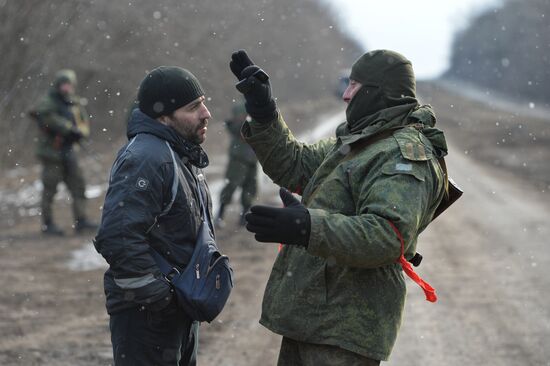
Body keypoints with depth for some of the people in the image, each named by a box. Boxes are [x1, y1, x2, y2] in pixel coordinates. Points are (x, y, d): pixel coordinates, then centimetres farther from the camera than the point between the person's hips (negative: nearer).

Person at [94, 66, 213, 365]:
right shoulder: (146, 159, -22)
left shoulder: (182, 156, 11)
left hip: (180, 312, 10)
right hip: (146, 317, -10)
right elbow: (118, 239, -31)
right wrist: (161, 298, -24)